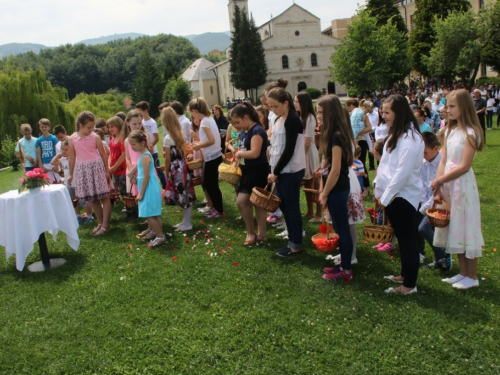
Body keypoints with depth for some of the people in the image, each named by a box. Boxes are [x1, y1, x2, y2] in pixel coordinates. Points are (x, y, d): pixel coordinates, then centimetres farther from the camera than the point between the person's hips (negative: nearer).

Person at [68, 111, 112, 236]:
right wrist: (71, 174, 12)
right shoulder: (72, 139, 1)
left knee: (104, 197, -1)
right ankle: (100, 223, 26)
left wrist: (107, 171, 0)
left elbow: (103, 155, 1)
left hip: (97, 168, -2)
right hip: (82, 170, 2)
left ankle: (105, 225, 7)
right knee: (93, 199, 13)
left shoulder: (95, 137, -4)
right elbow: (72, 157, 8)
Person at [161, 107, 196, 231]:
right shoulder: (181, 133, 5)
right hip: (183, 166, 8)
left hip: (176, 169, -7)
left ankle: (187, 224, 9)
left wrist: (166, 173, 0)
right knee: (185, 194, 14)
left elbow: (168, 159, -11)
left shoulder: (167, 138, -15)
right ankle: (186, 221, 25)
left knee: (181, 195, 1)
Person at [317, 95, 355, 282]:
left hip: (337, 190, -9)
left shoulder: (336, 136, -20)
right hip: (334, 189, 9)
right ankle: (344, 264, 29)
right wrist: (322, 189, 14)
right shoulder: (331, 134, 9)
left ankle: (346, 270, 14)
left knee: (342, 229, 2)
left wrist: (325, 194, -14)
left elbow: (335, 170, -21)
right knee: (340, 229, 17)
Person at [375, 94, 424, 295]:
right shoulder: (396, 134, 12)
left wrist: (386, 197, -17)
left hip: (403, 196, -9)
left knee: (408, 239, 0)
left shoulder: (410, 138, -19)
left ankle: (409, 284, 10)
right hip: (391, 195, 9)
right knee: (401, 237, 19)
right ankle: (405, 274, 33)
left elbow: (403, 172, -22)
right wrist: (378, 186, 9)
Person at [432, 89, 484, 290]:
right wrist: (438, 188, -2)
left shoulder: (470, 132, -14)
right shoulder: (450, 130, 8)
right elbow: (443, 161, 5)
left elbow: (464, 166, -18)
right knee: (454, 229, 13)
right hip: (448, 184, 7)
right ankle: (463, 272, 27)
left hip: (463, 185, -7)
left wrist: (439, 180, -12)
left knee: (465, 229, 2)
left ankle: (472, 277, 16)